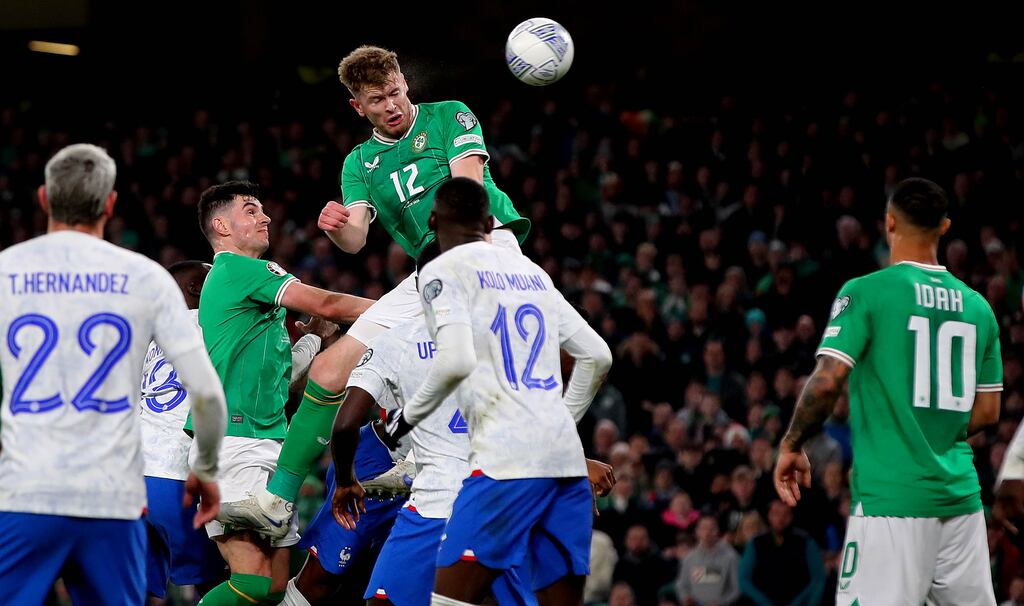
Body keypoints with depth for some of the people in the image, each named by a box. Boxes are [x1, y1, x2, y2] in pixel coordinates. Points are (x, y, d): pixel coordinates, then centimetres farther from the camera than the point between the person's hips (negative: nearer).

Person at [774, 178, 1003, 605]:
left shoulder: (866, 292, -5)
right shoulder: (977, 306, 11)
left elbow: (827, 380, -13)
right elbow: (988, 412, 14)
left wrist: (791, 446, 0)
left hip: (892, 495, -5)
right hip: (961, 496, 5)